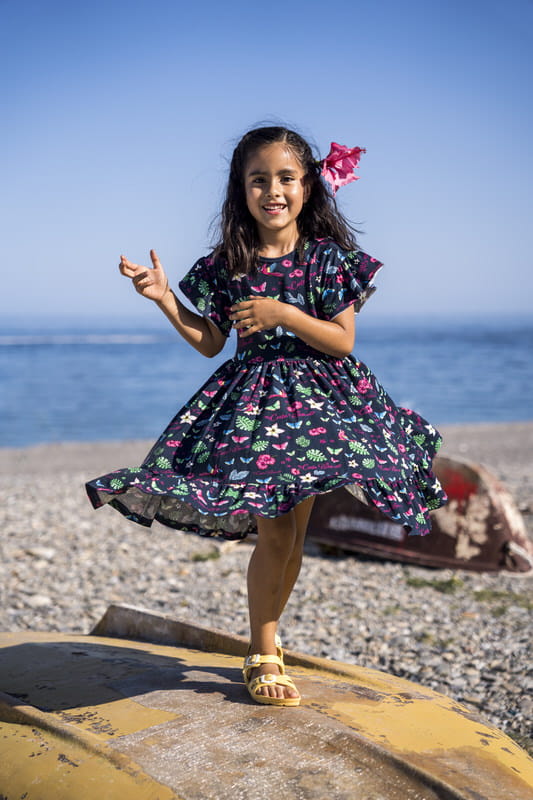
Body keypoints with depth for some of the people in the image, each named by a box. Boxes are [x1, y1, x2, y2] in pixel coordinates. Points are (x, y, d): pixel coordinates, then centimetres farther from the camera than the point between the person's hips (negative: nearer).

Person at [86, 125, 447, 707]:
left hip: (316, 399, 1)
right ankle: (263, 656, 8)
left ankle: (264, 638, 26)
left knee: (293, 533, 7)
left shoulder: (329, 256, -1)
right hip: (253, 401, -1)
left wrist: (283, 314, -19)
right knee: (273, 532, -7)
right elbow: (210, 343, 7)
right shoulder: (227, 264, 3)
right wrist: (164, 298, -3)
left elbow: (342, 341, -6)